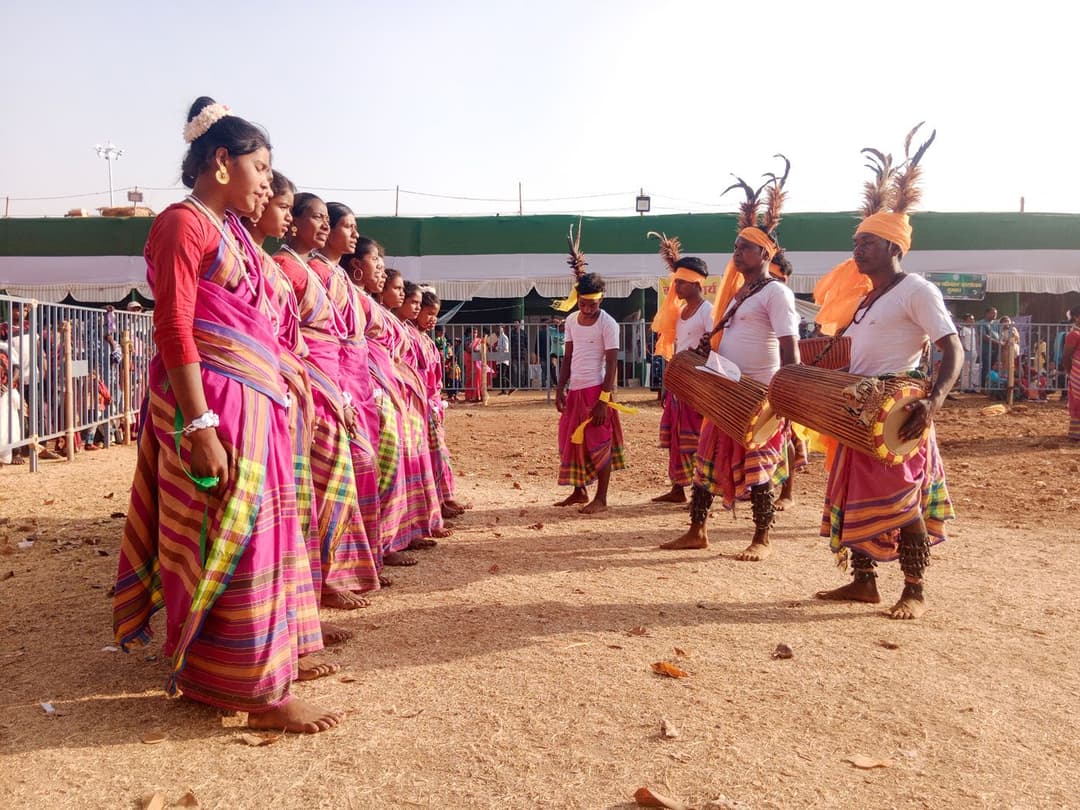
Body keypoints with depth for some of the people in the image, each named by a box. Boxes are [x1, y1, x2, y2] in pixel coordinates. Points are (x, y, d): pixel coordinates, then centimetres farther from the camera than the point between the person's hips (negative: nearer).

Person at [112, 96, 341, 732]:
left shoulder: (231, 232, 19)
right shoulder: (185, 222, -8)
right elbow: (173, 330, -16)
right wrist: (200, 427, -22)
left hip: (253, 402, 9)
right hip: (213, 401, -9)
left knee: (254, 531, 14)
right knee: (236, 537, -4)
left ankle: (267, 657, 27)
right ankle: (254, 690, 6)